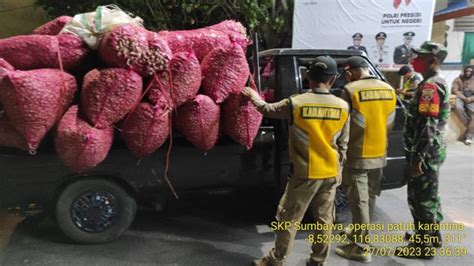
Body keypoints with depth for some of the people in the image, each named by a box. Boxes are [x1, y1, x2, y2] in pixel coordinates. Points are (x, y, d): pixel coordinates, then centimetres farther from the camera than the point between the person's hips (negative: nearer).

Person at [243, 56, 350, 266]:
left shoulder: (296, 103, -13)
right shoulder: (342, 107, -4)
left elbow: (268, 110, 5)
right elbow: (343, 145, 4)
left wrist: (253, 96, 24)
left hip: (304, 174, -3)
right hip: (330, 174, 3)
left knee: (289, 219, 9)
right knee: (324, 220, 15)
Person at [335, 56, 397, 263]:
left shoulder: (351, 90, -15)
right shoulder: (389, 90, 5)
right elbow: (390, 123, 12)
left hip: (357, 156, -7)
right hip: (379, 154, 7)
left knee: (359, 201, 0)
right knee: (369, 198, 20)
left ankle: (360, 247, 7)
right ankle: (360, 232, 37)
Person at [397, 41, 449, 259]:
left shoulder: (430, 86, -18)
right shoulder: (437, 83, 15)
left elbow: (427, 125, -24)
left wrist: (418, 157, -23)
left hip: (425, 153, -10)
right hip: (431, 151, 10)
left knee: (420, 197, -1)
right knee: (428, 195, 20)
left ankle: (423, 245, 10)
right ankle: (431, 235, 35)